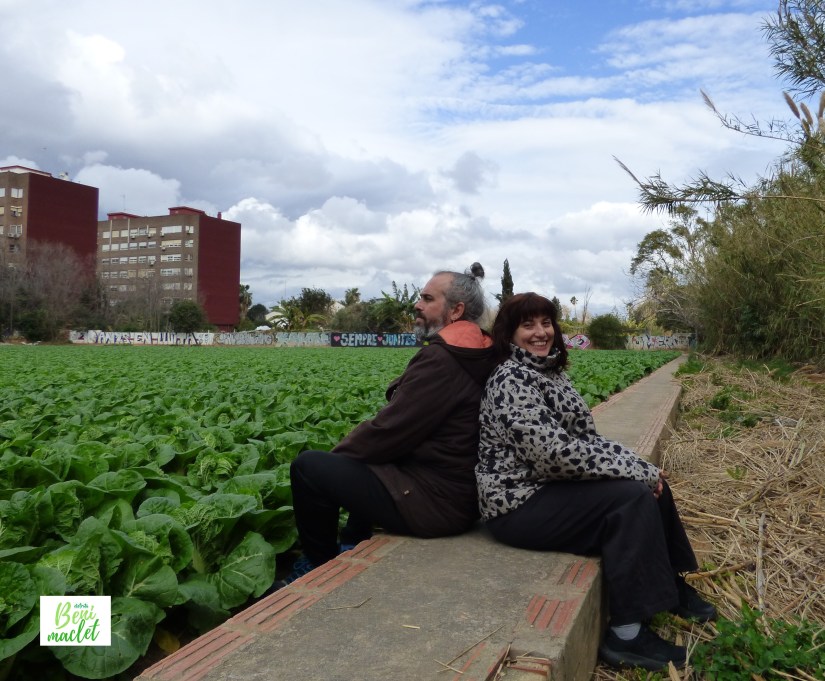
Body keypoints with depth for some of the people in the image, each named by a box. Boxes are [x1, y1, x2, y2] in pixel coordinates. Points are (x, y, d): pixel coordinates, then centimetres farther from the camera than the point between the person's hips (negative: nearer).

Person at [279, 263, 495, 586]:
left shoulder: (440, 359, -21)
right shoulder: (480, 358, 8)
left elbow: (389, 430, -19)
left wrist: (339, 451, 0)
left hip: (435, 503, -10)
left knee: (308, 466, -4)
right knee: (370, 457, 32)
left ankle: (320, 568, 16)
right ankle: (350, 547, 34)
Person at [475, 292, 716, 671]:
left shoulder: (550, 371, 10)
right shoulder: (512, 379, -19)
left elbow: (583, 438, 11)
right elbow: (554, 452, -26)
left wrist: (640, 467, -4)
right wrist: (635, 470, -19)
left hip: (551, 484, 9)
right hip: (520, 502, -9)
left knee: (651, 483, 3)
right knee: (633, 497, -21)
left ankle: (674, 584, 22)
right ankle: (626, 635, -14)